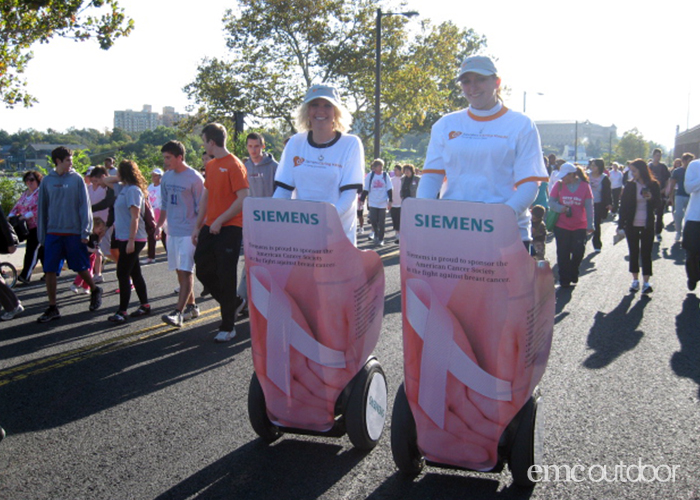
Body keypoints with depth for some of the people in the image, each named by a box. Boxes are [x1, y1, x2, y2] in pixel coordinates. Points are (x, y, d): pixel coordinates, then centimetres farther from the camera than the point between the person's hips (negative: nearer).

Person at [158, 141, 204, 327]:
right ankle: (191, 306, 23)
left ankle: (178, 312, -13)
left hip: (189, 233, -7)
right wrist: (159, 225, 12)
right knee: (179, 271, 11)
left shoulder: (194, 178, -10)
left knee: (186, 272, -9)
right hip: (172, 231, 7)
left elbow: (201, 208, -9)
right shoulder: (167, 177, 10)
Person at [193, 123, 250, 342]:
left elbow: (243, 199, -17)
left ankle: (228, 327, 7)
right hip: (210, 228, 8)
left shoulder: (234, 165, -11)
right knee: (203, 270, 8)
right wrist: (198, 226, 15)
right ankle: (232, 304, 28)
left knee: (226, 277, -3)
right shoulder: (210, 165, 14)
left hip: (229, 229, -8)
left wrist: (220, 221, -17)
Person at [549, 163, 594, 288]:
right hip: (561, 226, 0)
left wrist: (590, 225, -5)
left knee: (578, 251, -2)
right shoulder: (559, 185, -1)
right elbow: (551, 202, 0)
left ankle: (573, 274, 25)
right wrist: (561, 208, -21)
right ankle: (564, 280, 15)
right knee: (563, 254, 3)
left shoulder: (584, 186, -3)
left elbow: (589, 206, -2)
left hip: (580, 226, 0)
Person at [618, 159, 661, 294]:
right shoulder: (630, 185, 0)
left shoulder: (653, 185, -2)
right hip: (632, 225, 1)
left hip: (647, 225, -1)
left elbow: (657, 204, 4)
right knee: (634, 252, 7)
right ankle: (635, 280, 18)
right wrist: (621, 225, -4)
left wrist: (651, 198, -19)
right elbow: (623, 205, 0)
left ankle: (646, 282, 6)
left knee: (646, 253, 1)